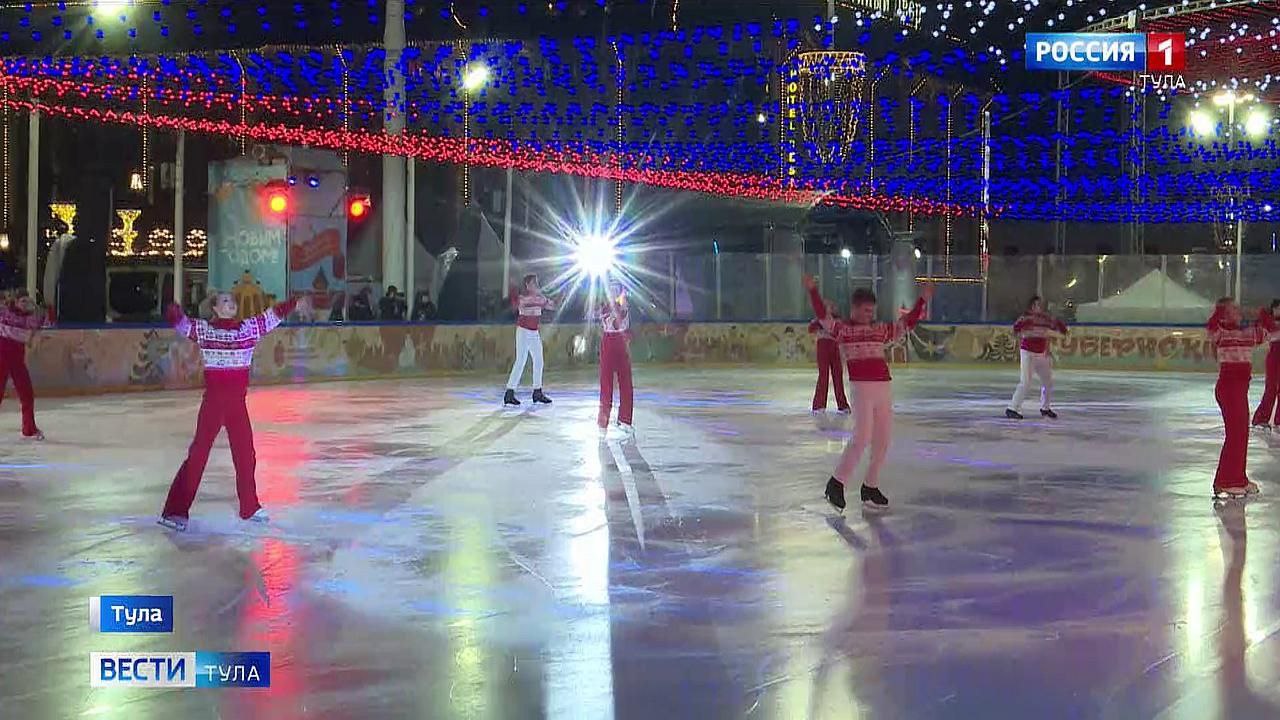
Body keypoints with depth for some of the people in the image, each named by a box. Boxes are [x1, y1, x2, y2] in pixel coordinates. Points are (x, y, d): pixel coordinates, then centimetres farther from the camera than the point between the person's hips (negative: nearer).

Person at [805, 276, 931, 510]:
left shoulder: (881, 330, 17)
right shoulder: (842, 328, 3)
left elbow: (907, 324, 22)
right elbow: (822, 316, -11)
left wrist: (922, 300, 18)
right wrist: (813, 292, -23)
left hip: (884, 388, 6)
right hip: (861, 387, -6)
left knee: (883, 440, 6)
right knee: (862, 438, -14)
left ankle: (871, 487, 17)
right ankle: (836, 484, -2)